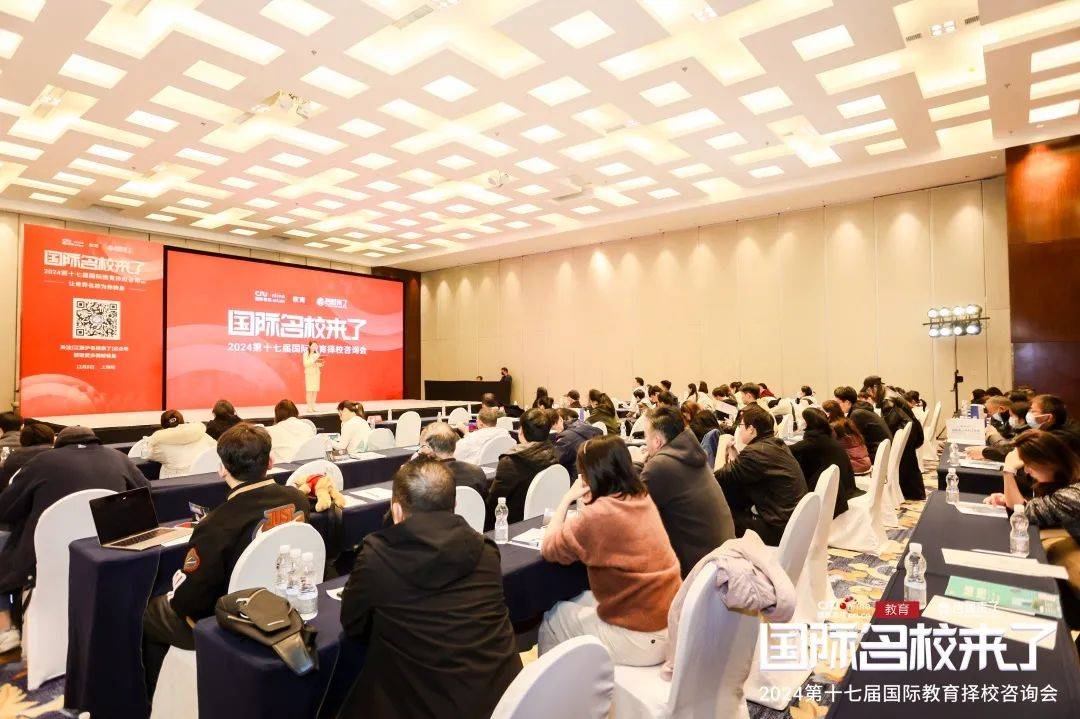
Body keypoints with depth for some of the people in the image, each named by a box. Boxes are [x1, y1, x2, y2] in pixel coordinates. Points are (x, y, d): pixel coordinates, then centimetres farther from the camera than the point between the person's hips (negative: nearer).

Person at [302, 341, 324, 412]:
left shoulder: (317, 354, 14)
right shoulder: (306, 354, 0)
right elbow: (305, 364, -10)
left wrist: (321, 363, -5)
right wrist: (313, 361, -19)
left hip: (317, 373, 5)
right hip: (309, 373, -5)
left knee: (315, 390, 1)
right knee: (309, 390, -7)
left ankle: (313, 406, 7)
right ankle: (309, 407, -5)